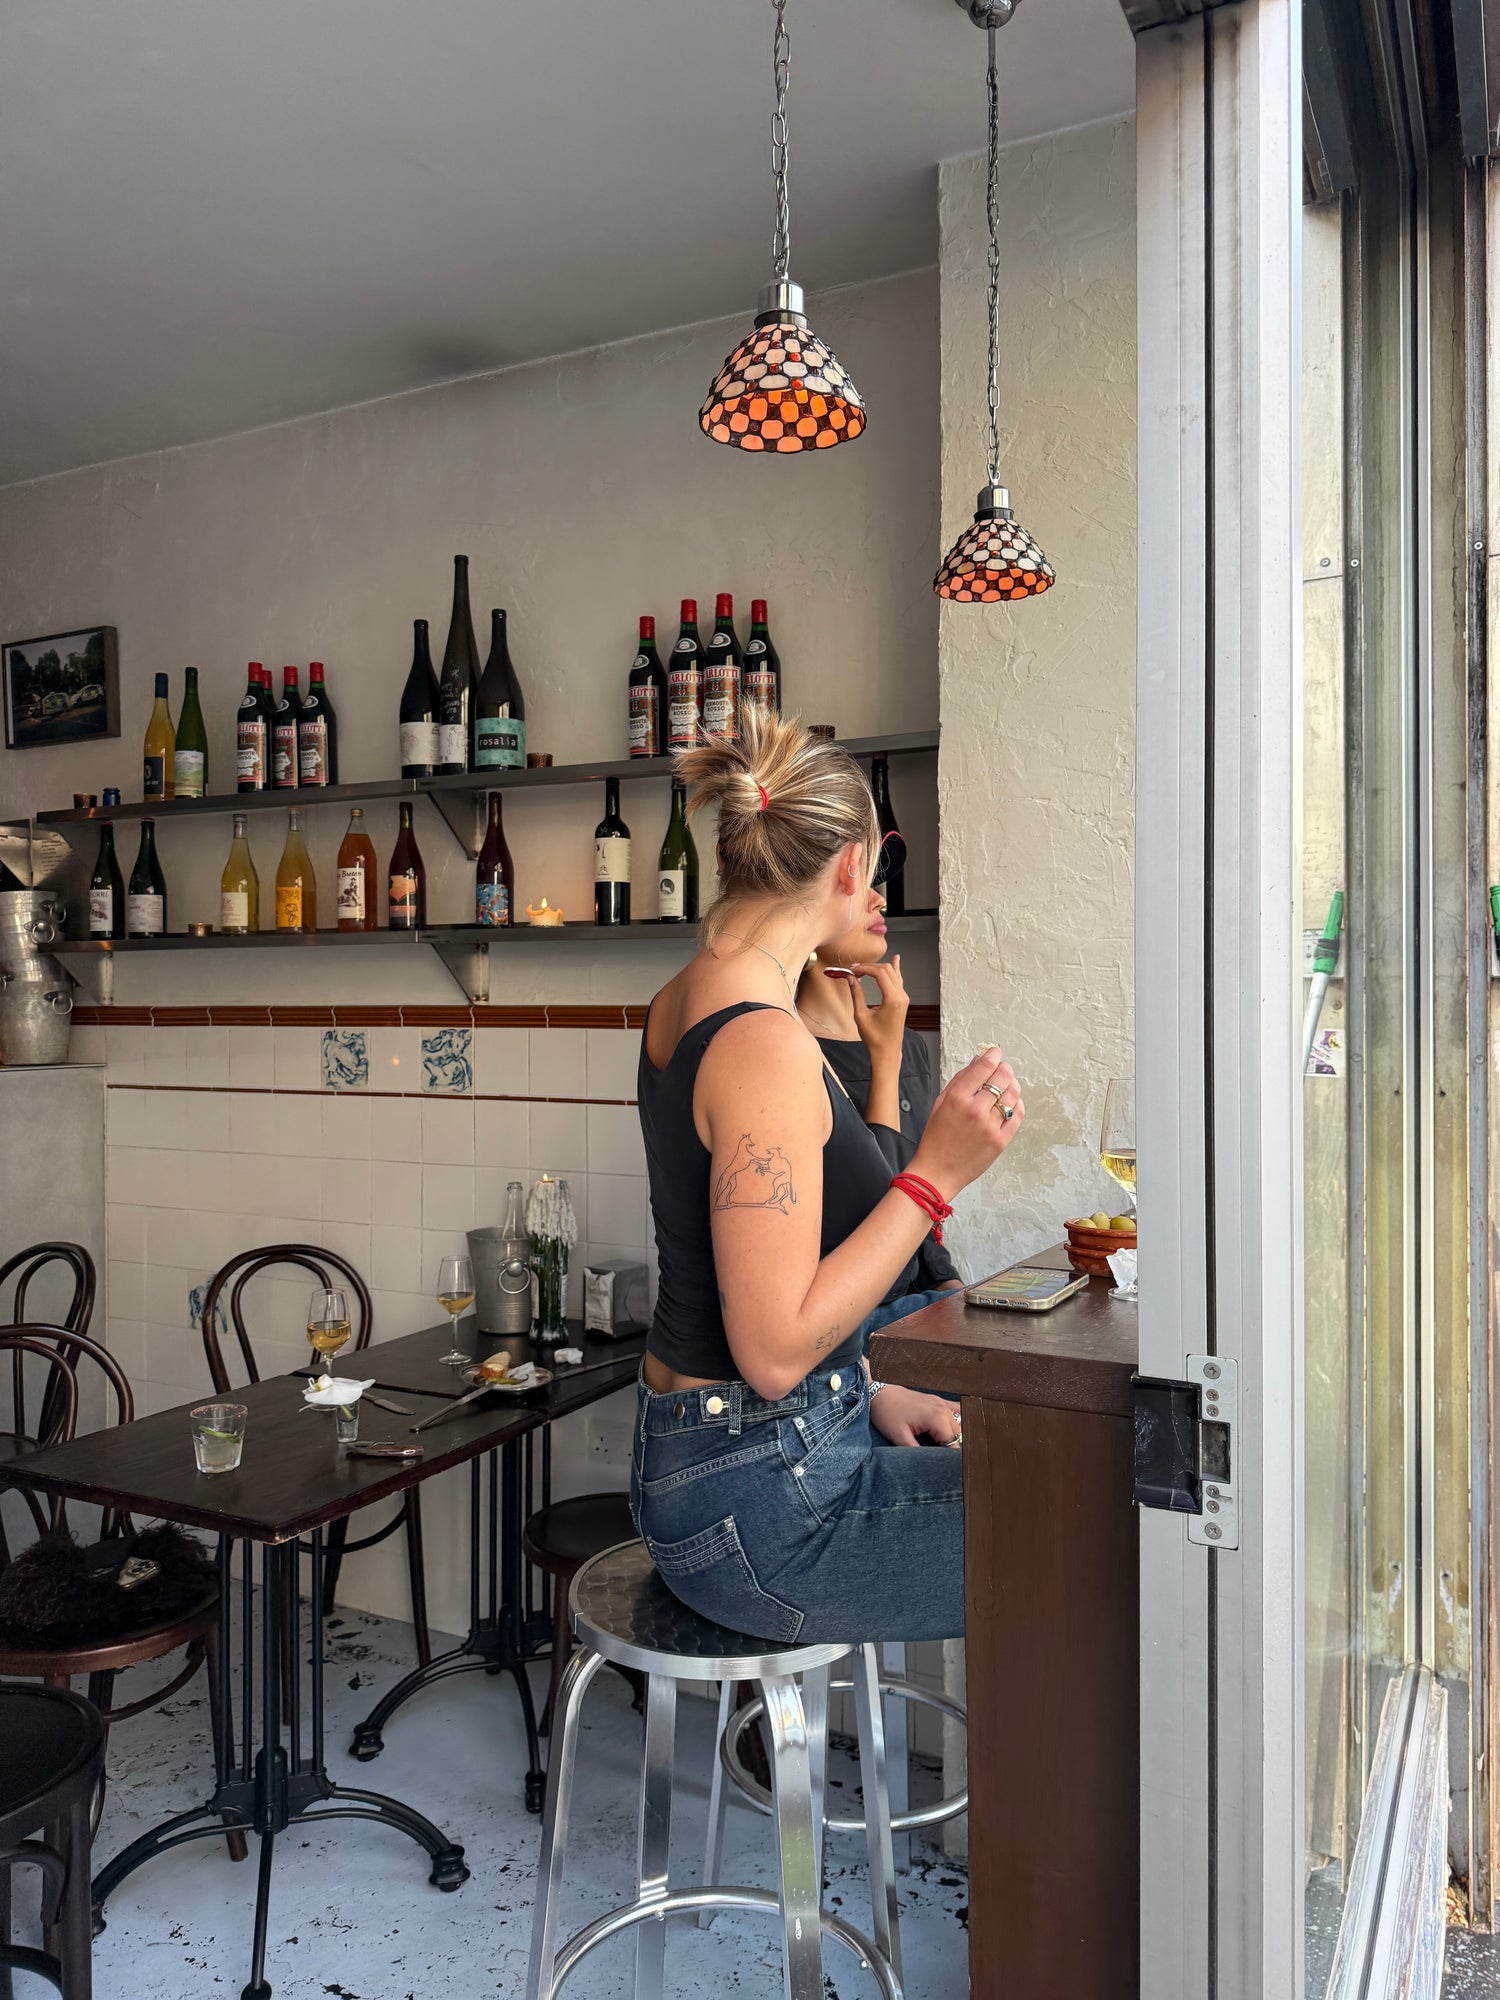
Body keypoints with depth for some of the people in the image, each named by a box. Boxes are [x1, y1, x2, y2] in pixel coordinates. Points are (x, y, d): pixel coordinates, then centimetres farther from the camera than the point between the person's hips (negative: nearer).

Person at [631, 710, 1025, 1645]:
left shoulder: (683, 1004, 6)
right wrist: (936, 1175, -23)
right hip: (758, 1505, -9)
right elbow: (774, 1349, -25)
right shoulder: (764, 1044, -24)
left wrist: (866, 1390, 13)